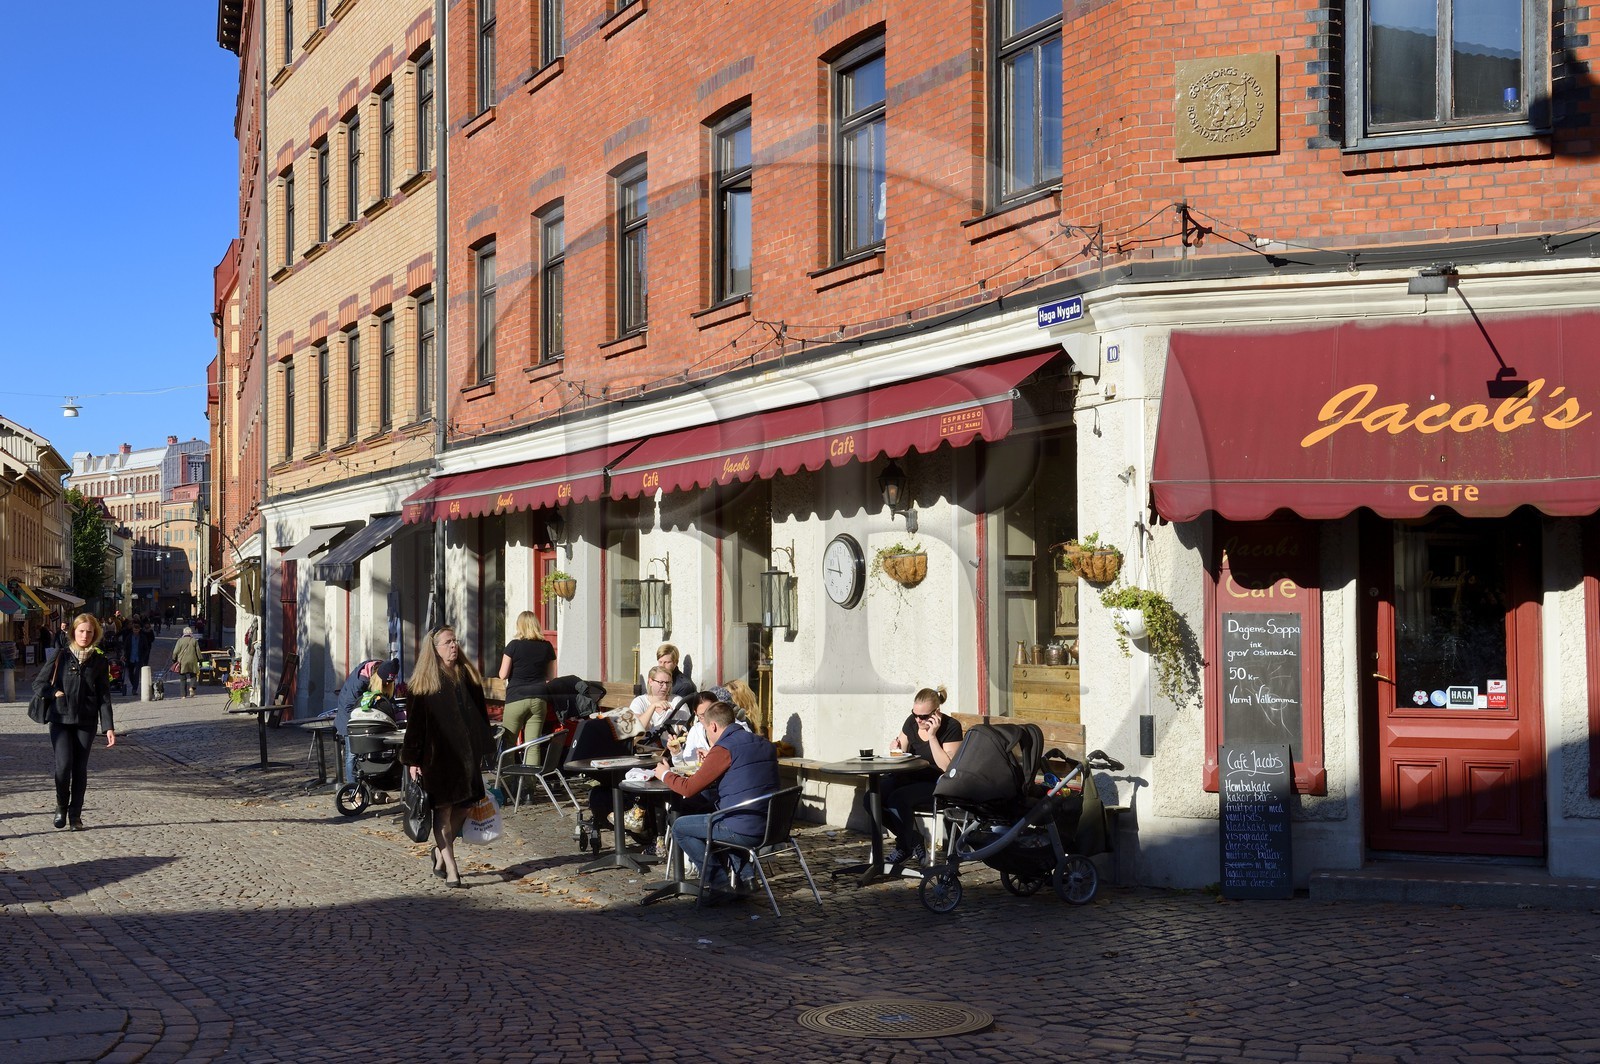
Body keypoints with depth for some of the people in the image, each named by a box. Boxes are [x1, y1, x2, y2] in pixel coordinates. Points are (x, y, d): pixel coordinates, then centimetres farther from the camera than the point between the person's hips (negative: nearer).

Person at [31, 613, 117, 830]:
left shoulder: (99, 661, 5)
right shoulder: (61, 656, 2)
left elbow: (104, 696, 4)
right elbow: (39, 683, 8)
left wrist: (109, 727, -3)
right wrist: (55, 693, -10)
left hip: (86, 722, 1)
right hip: (61, 720, -1)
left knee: (80, 769, 3)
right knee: (63, 765, -13)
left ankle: (75, 815, 16)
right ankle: (61, 806, 12)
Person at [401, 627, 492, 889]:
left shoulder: (467, 676, 10)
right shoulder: (425, 682, -4)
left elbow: (480, 715, 16)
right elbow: (415, 721, -6)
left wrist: (482, 750, 14)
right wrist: (412, 760, -10)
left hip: (465, 753, 5)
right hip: (438, 756, -5)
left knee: (463, 806, 7)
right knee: (443, 809, -3)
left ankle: (440, 852, 30)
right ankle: (450, 869, 0)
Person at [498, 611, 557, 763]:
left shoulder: (514, 646, -5)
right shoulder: (547, 647, 4)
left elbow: (503, 675, -3)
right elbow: (551, 677, 10)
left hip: (516, 699, -3)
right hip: (538, 699, 3)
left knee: (508, 744, 7)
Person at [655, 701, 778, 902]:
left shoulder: (723, 749, -12)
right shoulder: (765, 744, 12)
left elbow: (688, 789, -9)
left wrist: (665, 775, 10)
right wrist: (710, 765, 36)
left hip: (742, 831, -8)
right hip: (770, 828, 8)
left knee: (679, 827, 11)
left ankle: (720, 884, 7)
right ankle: (742, 875, 26)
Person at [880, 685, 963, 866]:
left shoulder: (951, 727, -12)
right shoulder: (911, 722, 4)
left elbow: (947, 767, -22)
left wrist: (932, 736, -24)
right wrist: (895, 749, -12)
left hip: (936, 784, -6)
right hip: (911, 777, 6)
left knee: (897, 799, -31)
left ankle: (907, 846, -4)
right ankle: (912, 840, 0)